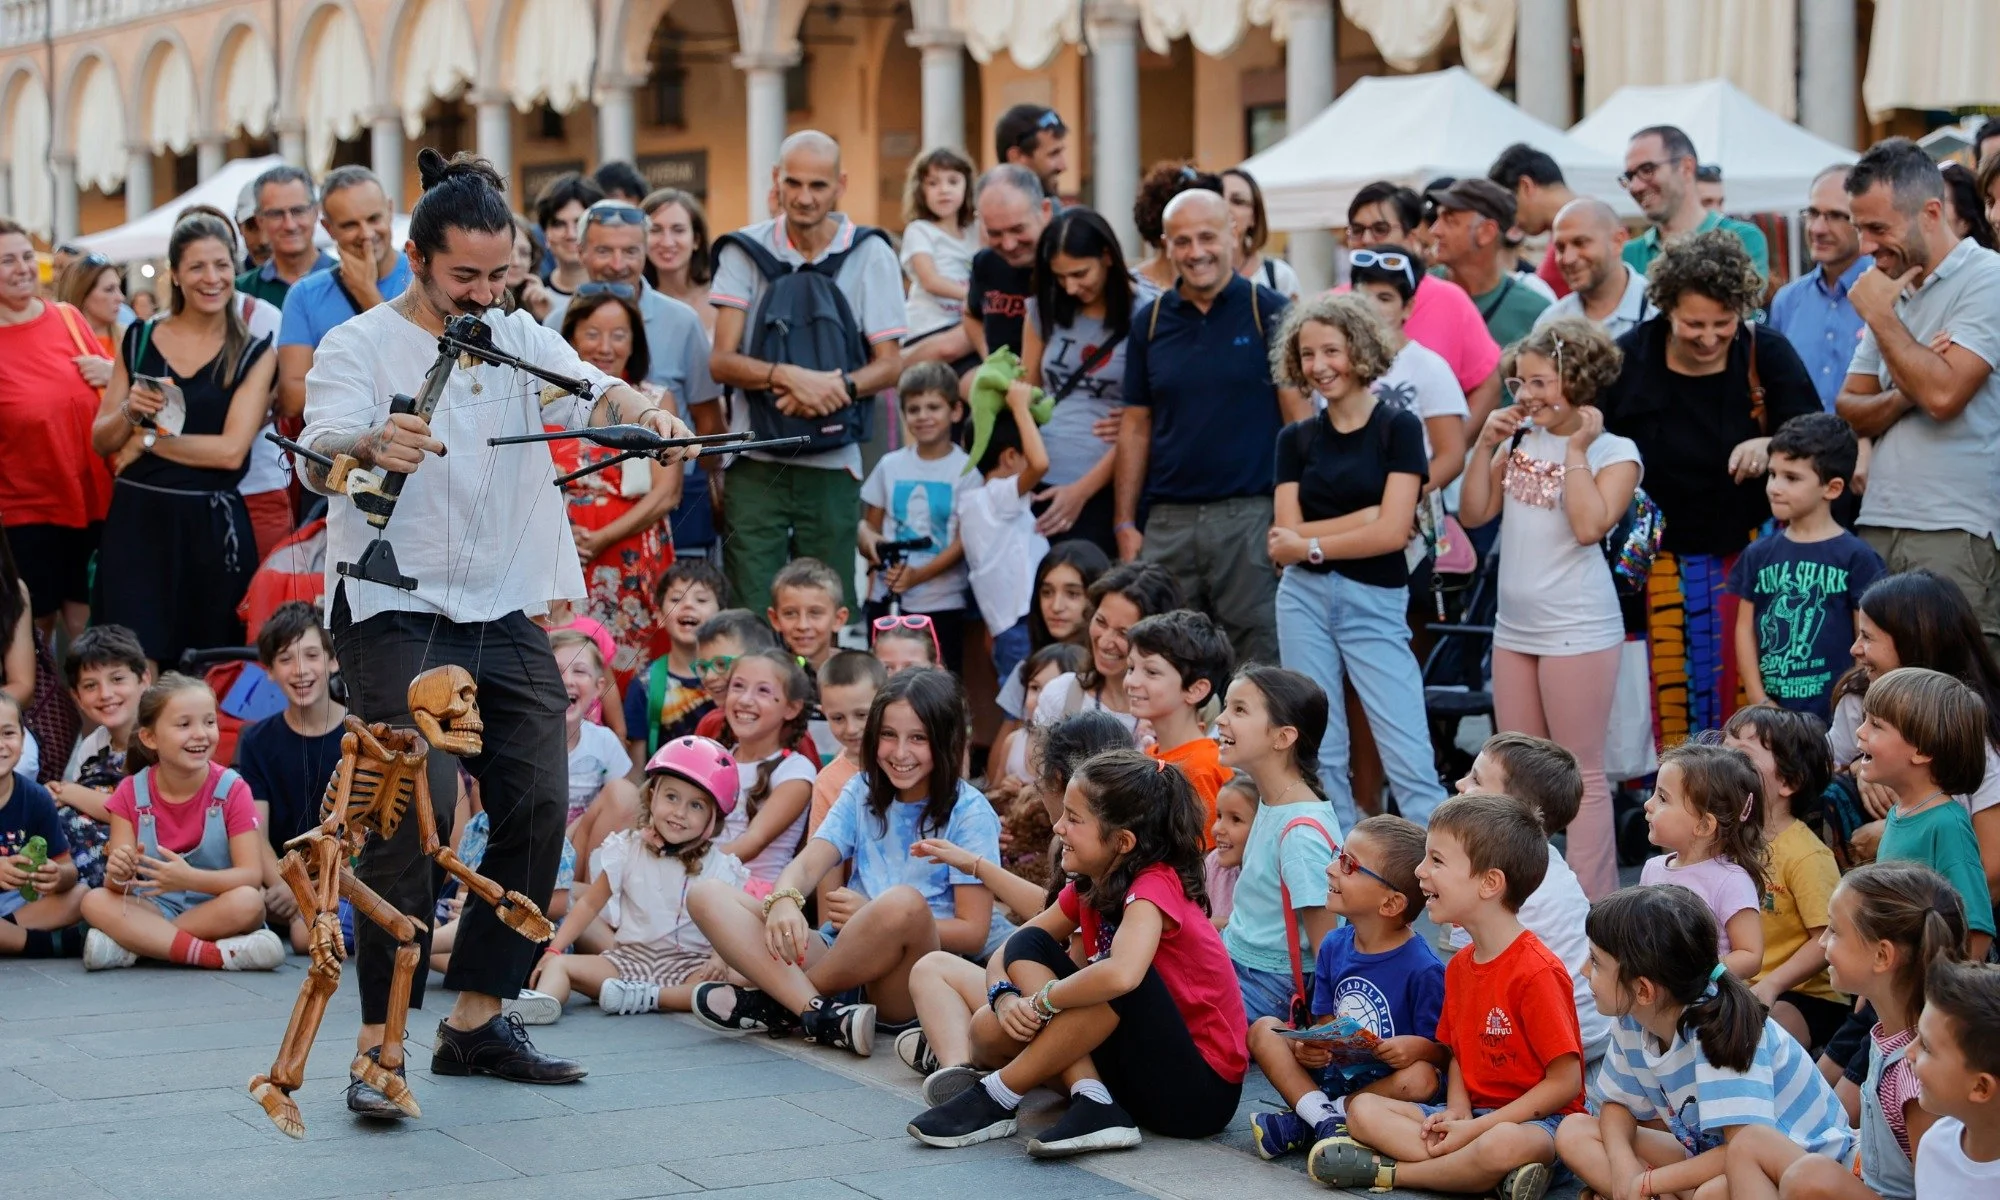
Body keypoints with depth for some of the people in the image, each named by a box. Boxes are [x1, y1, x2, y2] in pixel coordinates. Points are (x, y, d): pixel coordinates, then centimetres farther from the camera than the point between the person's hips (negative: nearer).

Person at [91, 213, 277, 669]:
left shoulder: (253, 354, 2)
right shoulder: (140, 340, 9)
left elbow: (232, 450, -10)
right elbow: (101, 441, 12)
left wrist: (149, 438, -5)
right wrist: (130, 411, -8)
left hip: (212, 524, -2)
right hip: (136, 517, 2)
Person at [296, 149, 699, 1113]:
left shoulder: (521, 340, 10)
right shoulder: (360, 347, -5)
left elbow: (589, 391, -7)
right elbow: (316, 462, -22)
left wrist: (642, 412, -32)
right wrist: (373, 446, -46)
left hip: (509, 617, 6)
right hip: (397, 616, -6)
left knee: (538, 807, 3)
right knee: (417, 810, -17)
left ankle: (476, 1022, 16)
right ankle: (380, 1044, -14)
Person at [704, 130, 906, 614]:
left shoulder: (870, 255, 2)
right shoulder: (745, 251, 2)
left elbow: (890, 365, 1)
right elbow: (721, 361, -4)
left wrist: (839, 387, -20)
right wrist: (788, 376, -23)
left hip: (834, 463, 0)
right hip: (756, 461, 0)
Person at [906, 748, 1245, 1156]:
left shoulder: (1155, 886, -18)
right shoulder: (1088, 889, 6)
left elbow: (1120, 975, -38)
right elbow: (1005, 954, 10)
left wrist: (1041, 999, -22)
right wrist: (1006, 998, -13)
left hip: (1201, 1092, -8)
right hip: (1138, 1076, 8)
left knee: (1118, 978, -33)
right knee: (1029, 946, -2)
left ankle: (998, 1098, -20)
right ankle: (1093, 1104, -19)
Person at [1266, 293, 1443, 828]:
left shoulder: (1398, 428, -1)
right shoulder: (1296, 439, 9)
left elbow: (1391, 531, -10)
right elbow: (1287, 532, -1)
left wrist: (1311, 544, -3)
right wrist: (1368, 515, -8)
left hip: (1376, 603, -4)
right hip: (1304, 598, 4)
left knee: (1411, 763, -9)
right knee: (1319, 758, 6)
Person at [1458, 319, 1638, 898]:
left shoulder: (1614, 452, -8)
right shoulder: (1521, 440, 9)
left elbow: (1589, 526, -22)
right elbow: (1474, 514, 7)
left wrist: (1577, 448, -17)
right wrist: (1486, 447, -2)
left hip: (1577, 630, -7)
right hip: (1514, 626, 7)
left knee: (1582, 774, -3)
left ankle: (1592, 906, 1)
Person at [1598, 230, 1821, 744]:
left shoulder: (1767, 354, -2)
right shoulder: (1626, 359, -2)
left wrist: (1771, 447, -24)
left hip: (1747, 557, 0)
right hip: (1659, 561, 0)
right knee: (1666, 704, -4)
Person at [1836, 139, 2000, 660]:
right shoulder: (1892, 288, 19)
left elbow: (1943, 393, -18)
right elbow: (1848, 412, 15)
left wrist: (1879, 315, -6)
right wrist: (1903, 397, -6)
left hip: (1954, 537, -7)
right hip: (1876, 527, 7)